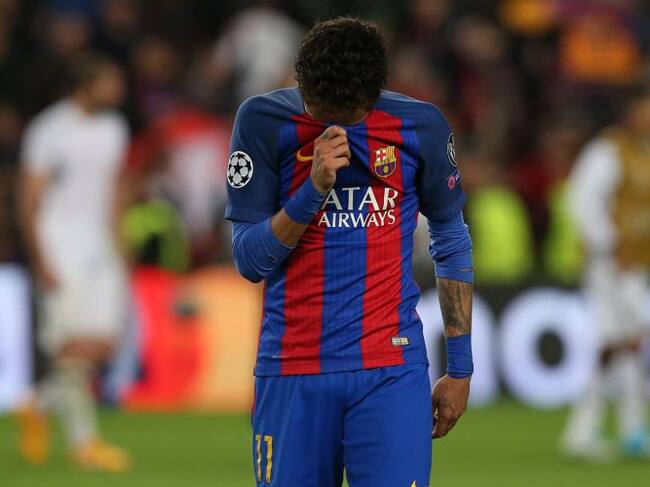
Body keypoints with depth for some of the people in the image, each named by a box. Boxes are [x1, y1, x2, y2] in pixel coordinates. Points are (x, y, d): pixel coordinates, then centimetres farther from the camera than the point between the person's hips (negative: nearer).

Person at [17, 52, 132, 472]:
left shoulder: (114, 128, 11)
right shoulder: (49, 131, -9)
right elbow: (31, 201, -9)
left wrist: (115, 246, 17)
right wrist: (41, 262, -15)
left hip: (98, 244, 7)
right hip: (59, 243, -7)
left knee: (103, 346, 0)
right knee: (77, 344, -12)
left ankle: (40, 407, 21)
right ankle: (84, 441, -8)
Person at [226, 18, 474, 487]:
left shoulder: (421, 127, 0)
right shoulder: (264, 121, -3)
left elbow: (452, 242, 12)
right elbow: (249, 260, -4)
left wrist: (460, 366, 11)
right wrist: (314, 189, -19)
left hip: (392, 371, 0)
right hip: (292, 371, 0)